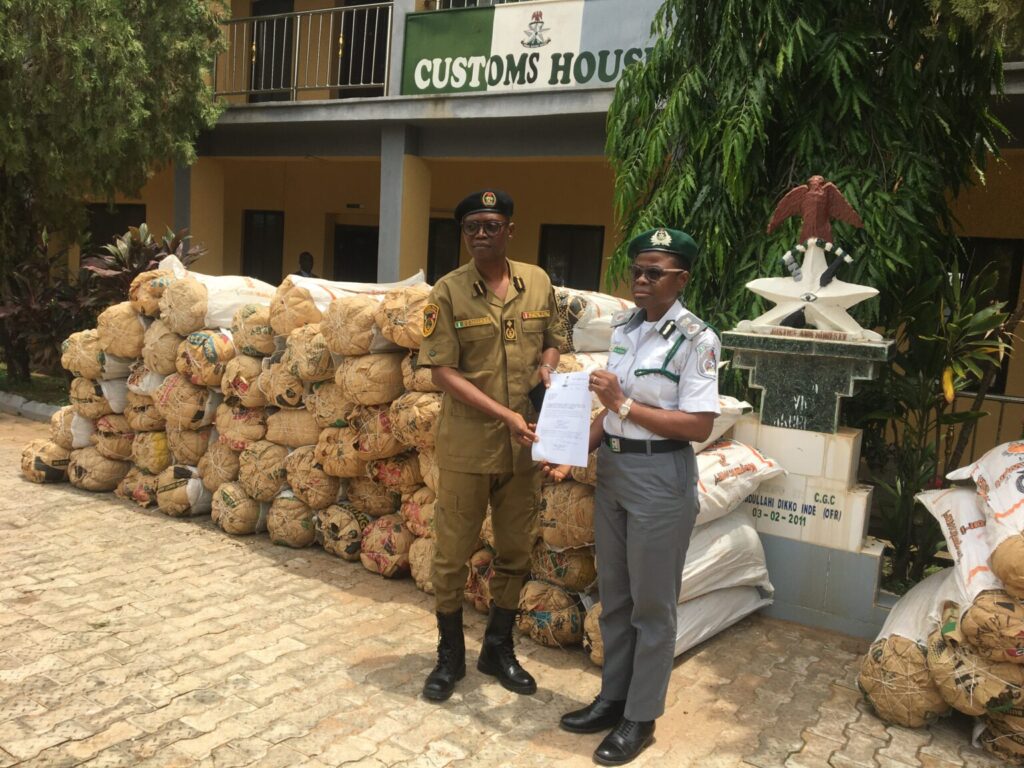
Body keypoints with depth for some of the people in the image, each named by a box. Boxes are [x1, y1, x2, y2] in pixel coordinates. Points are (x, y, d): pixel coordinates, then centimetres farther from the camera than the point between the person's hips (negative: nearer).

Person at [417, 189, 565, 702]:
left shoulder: (538, 283, 3)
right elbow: (442, 371, -13)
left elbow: (552, 339, 17)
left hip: (522, 445, 4)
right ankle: (450, 656, 28)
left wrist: (546, 367, -7)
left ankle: (498, 649, 35)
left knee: (516, 552, 15)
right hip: (466, 444, -3)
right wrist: (506, 415, -20)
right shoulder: (448, 292, -9)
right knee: (452, 553, 8)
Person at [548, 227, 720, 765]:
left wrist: (624, 404, -20)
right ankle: (613, 697, 34)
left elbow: (699, 426, -19)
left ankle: (641, 717, 24)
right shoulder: (623, 327, 7)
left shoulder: (695, 339, -14)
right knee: (613, 595, 17)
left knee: (651, 603, 8)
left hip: (661, 477, -7)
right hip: (611, 468, 7)